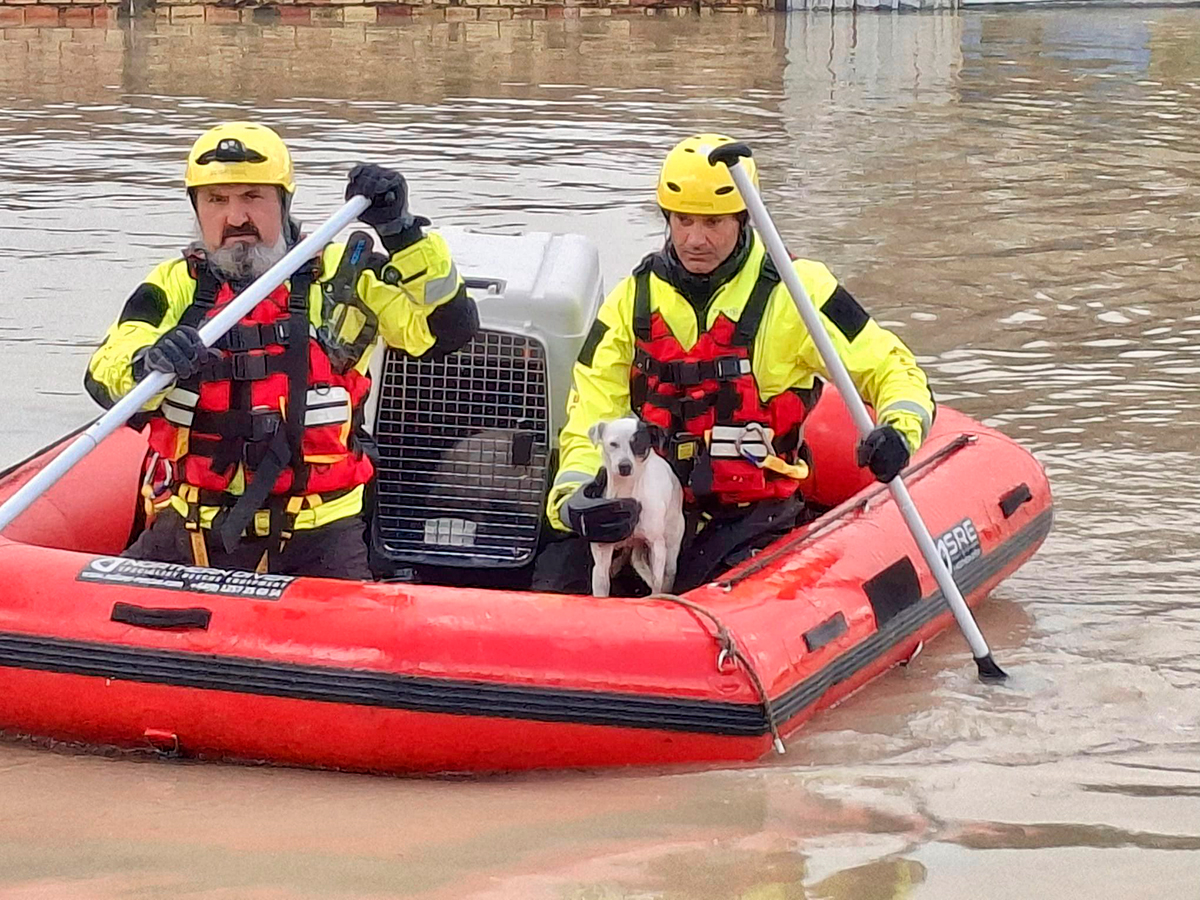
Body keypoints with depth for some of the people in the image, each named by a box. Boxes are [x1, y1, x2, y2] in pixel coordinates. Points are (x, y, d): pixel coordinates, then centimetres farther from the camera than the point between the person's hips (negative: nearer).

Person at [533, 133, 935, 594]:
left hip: (753, 518, -3)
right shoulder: (632, 301, 9)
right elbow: (590, 418, 5)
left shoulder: (793, 292, -2)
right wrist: (572, 497, -16)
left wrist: (899, 431, -23)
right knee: (555, 580, -18)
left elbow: (893, 368, 1)